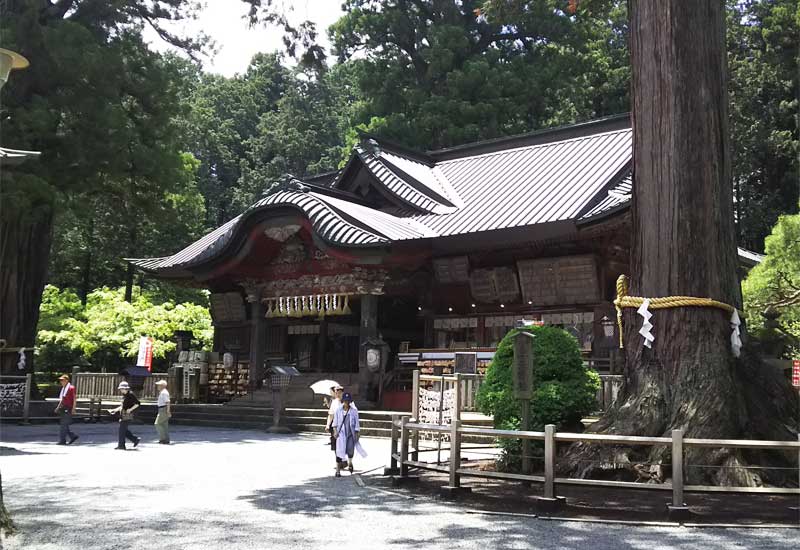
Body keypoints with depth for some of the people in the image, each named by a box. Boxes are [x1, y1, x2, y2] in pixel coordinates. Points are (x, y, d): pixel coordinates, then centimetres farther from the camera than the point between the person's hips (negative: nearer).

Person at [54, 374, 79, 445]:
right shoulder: (63, 388, 15)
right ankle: (73, 436, 16)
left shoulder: (71, 388, -11)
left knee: (63, 424, -9)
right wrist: (58, 407, 17)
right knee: (61, 424, 8)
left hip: (68, 408, -9)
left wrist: (73, 409, -17)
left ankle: (62, 440, -4)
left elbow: (74, 399, -13)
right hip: (63, 409, 9)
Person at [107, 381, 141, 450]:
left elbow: (138, 403, -14)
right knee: (124, 430, 10)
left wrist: (130, 409, -20)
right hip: (123, 415, 9)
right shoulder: (124, 395, 16)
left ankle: (121, 446, -1)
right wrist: (115, 410, 16)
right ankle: (135, 440, 18)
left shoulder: (130, 395, -11)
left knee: (122, 430, -7)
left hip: (127, 415, -9)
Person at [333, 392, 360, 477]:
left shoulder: (354, 411, 2)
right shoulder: (338, 410, 4)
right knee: (340, 451, -4)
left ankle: (350, 463, 28)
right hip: (341, 433, 0)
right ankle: (338, 471, 5)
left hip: (350, 434, 0)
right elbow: (335, 422, 9)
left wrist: (356, 435, 1)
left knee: (350, 450, -7)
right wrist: (335, 431, -3)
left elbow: (356, 424, 4)